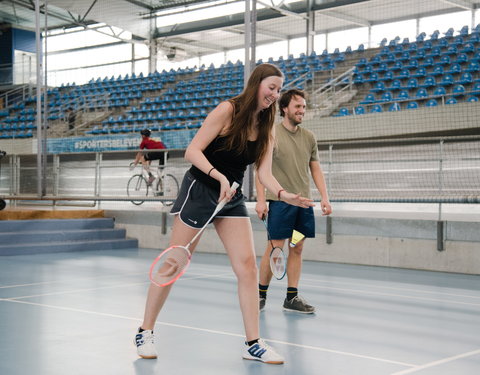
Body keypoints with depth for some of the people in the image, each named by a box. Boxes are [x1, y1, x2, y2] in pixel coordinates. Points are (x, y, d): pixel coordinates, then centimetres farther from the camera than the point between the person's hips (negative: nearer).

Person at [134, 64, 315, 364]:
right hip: (199, 190, -5)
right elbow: (193, 151, -16)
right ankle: (146, 332, 16)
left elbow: (264, 172, -4)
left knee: (248, 265, -6)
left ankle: (253, 343, 0)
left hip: (232, 198, 6)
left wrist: (284, 194, -24)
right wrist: (219, 176, -31)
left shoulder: (267, 128, 3)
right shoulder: (228, 110, -14)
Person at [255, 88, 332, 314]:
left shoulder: (309, 137, 12)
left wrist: (324, 197, 7)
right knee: (275, 248, -4)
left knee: (297, 249, 6)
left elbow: (315, 169, 16)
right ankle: (261, 294, 9)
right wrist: (261, 199, -11)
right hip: (280, 201, -5)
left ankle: (292, 297, 12)